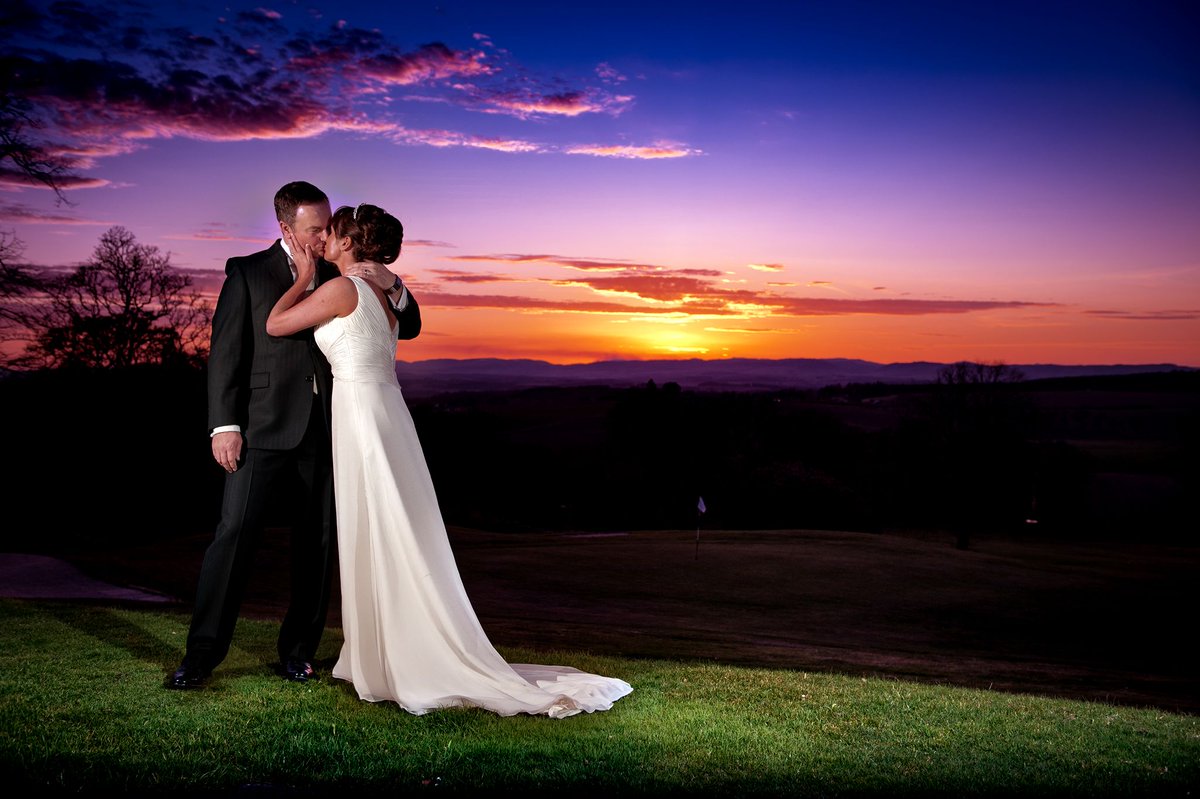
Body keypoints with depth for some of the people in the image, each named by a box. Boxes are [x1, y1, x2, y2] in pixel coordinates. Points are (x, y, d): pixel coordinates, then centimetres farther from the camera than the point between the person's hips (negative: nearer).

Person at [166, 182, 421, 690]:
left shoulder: (342, 276, 12)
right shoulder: (248, 273, 5)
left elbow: (407, 328, 11)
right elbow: (225, 352, 0)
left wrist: (393, 286, -10)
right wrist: (225, 424, -8)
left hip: (328, 430, 3)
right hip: (266, 427, -3)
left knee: (318, 543, 7)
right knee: (235, 534, -7)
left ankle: (298, 651, 20)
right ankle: (202, 655, 3)